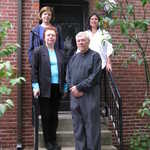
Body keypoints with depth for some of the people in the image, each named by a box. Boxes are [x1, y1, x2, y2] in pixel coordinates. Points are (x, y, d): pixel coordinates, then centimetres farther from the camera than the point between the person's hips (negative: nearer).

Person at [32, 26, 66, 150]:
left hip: (57, 88, 4)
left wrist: (64, 86, 9)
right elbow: (34, 70, -3)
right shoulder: (38, 51, 1)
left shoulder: (60, 53, 13)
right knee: (46, 115, 4)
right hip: (45, 88, -3)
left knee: (54, 115, 9)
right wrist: (35, 86, -11)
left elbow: (63, 70, 14)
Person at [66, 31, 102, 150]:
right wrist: (72, 88, -6)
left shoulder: (95, 56, 0)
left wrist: (79, 87, -12)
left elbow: (94, 77, -10)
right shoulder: (73, 58, 17)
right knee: (78, 127, 8)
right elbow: (68, 76, 13)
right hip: (75, 96, 5)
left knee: (91, 126, -1)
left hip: (90, 96, -5)